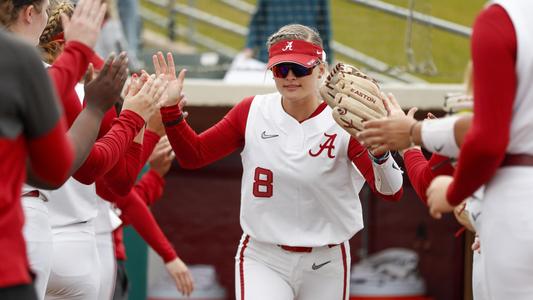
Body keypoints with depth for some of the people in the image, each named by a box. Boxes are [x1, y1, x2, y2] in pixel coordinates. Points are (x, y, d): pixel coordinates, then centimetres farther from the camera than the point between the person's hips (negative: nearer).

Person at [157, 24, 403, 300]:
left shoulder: (344, 122, -12)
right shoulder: (251, 112, -3)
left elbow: (392, 193, -20)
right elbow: (193, 156, 4)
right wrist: (170, 108, -11)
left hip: (326, 266, 0)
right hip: (262, 260, 0)